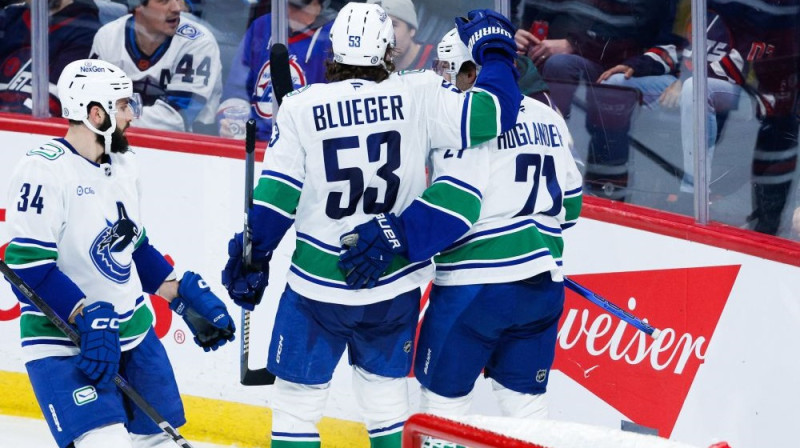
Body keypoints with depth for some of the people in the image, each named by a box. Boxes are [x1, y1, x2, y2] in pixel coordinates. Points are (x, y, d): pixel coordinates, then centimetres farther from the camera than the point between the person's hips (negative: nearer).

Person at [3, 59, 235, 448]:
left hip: (133, 332, 9)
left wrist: (187, 298, 12)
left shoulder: (123, 165, 9)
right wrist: (89, 320, -27)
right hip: (64, 342, -9)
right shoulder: (44, 170, -19)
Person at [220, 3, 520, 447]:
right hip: (395, 285, 2)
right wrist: (494, 47, 5)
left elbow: (275, 196, -7)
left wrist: (251, 259, 5)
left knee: (297, 398, 7)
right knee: (385, 390, 20)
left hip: (319, 286, -2)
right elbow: (492, 113, -12)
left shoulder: (301, 107, -9)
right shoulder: (417, 95, -9)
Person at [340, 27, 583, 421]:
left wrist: (397, 234, -28)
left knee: (443, 394, 4)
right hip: (543, 284, 7)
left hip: (475, 285, -7)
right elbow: (568, 200, 19)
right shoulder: (548, 119, 12)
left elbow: (455, 199, -22)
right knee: (524, 399, 13)